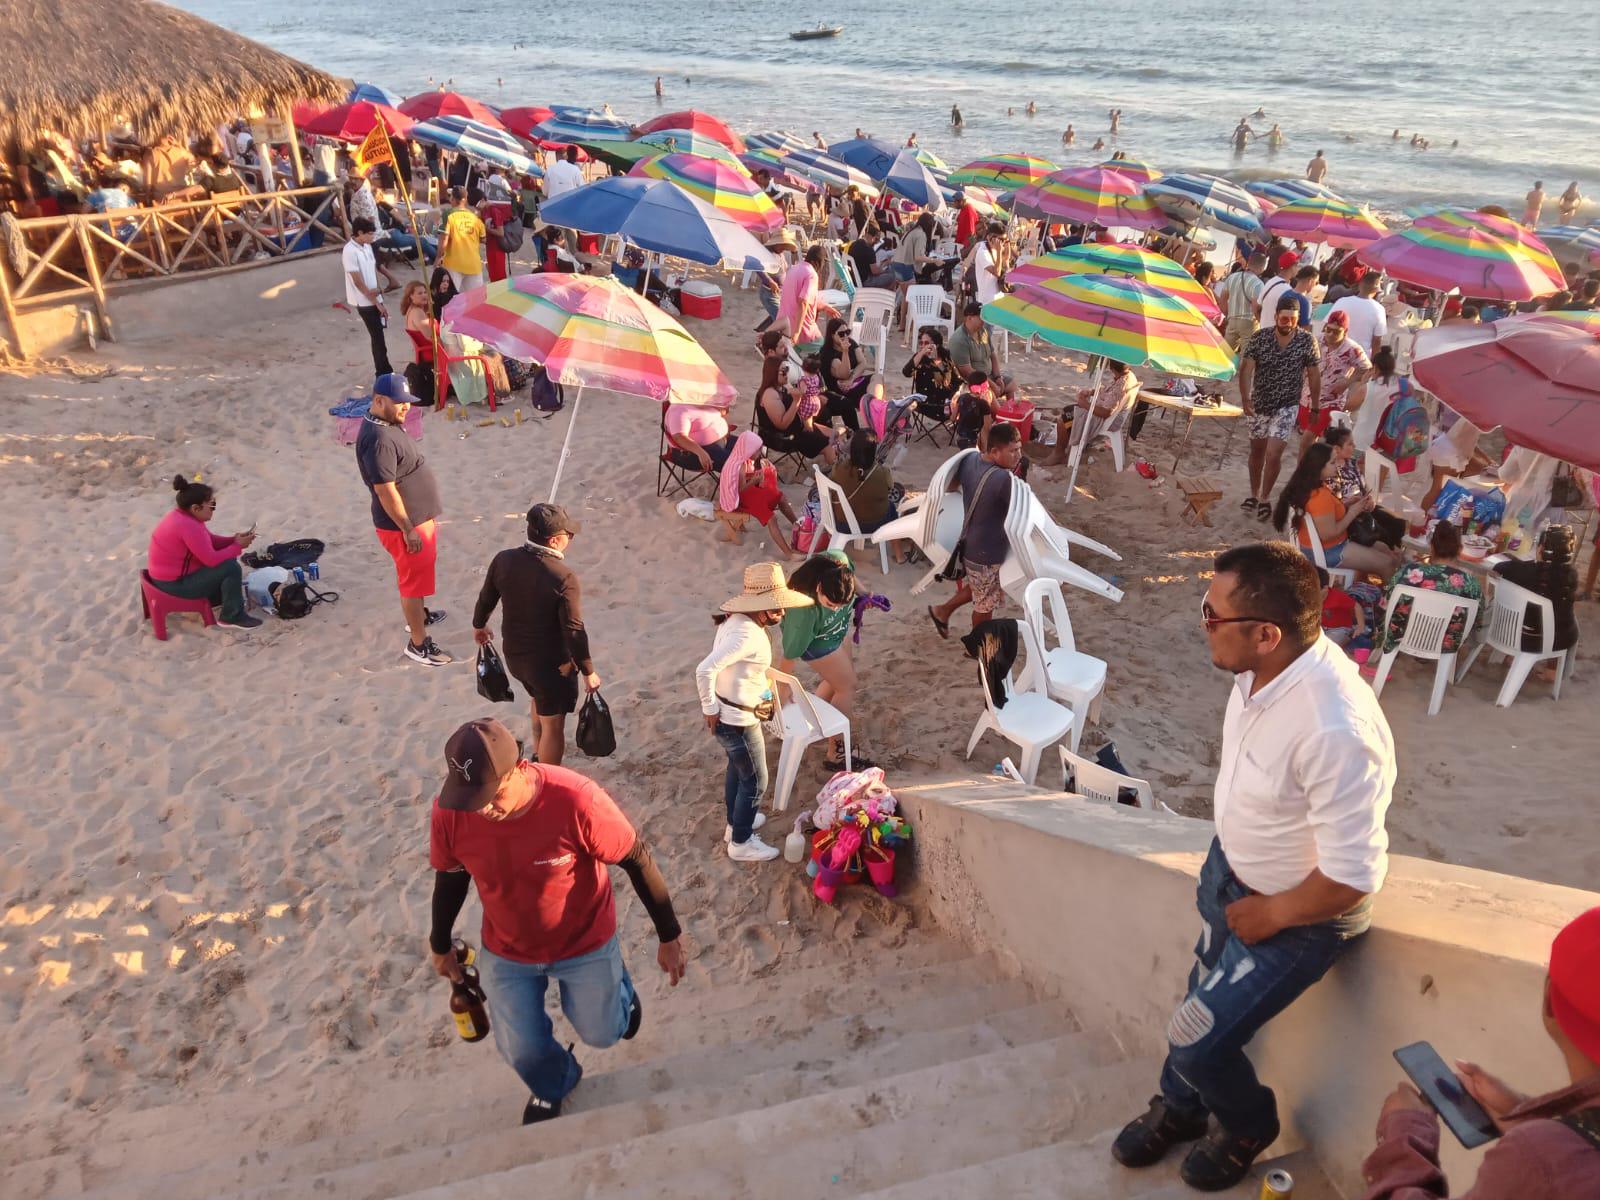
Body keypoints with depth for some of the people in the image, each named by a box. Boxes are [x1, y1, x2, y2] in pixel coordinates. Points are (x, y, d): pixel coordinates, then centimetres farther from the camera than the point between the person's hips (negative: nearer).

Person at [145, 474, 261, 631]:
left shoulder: (184, 516, 2)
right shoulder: (188, 526, -29)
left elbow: (211, 541, 11)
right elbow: (212, 559, -27)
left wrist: (234, 540, -4)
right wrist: (237, 546, -15)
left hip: (173, 573, 10)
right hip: (174, 583, -10)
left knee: (227, 559, 15)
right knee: (231, 568, -18)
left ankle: (217, 598, 30)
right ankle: (232, 617, -6)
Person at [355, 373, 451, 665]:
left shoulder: (389, 423, 4)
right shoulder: (378, 439, -29)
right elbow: (385, 490, -28)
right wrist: (408, 529, -22)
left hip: (418, 517, 10)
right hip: (404, 524, -10)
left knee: (418, 574, 28)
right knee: (414, 580, 2)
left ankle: (418, 615, 49)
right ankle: (418, 644, 15)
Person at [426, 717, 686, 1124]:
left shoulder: (576, 800, -36)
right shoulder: (449, 812, -25)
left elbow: (638, 861, -22)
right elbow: (451, 877, -3)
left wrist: (669, 936, -12)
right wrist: (440, 946, 12)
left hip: (585, 945, -2)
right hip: (506, 953, 3)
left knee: (601, 1033, 18)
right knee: (522, 1050, 16)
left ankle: (618, 990, 55)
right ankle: (551, 1089, 53)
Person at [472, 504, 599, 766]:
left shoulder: (503, 560, -11)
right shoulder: (563, 577, -27)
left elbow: (486, 598, 5)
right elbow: (574, 631, -23)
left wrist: (479, 626, 25)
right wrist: (588, 671, -11)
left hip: (514, 654, 7)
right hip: (552, 662, -7)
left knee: (539, 701, 32)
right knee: (553, 725, 11)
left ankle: (539, 762, 50)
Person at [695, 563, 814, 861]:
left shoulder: (738, 620, -1)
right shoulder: (748, 634, -31)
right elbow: (705, 669, -36)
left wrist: (760, 690, 15)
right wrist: (710, 709, -22)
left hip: (728, 711, 10)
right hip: (736, 719, -10)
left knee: (737, 768, 29)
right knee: (754, 782, 9)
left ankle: (735, 823, 50)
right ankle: (741, 843, 27)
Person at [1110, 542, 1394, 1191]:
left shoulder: (1335, 731, -40)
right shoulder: (1263, 667, -15)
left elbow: (1353, 875, -31)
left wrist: (1270, 914, -15)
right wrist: (1224, 862, 13)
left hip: (1300, 916, -7)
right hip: (1229, 867, 7)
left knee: (1196, 1037, 2)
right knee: (1204, 996, 24)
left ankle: (1250, 1124, 36)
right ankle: (1180, 1106, 52)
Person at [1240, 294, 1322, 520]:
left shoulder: (1306, 341, -10)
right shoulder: (1259, 338, -12)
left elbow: (1314, 375, 0)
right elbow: (1246, 369, -16)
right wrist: (1245, 398, -30)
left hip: (1286, 407, -2)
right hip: (1259, 404, 2)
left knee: (1273, 454, -10)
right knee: (1257, 451, 16)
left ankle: (1265, 498, 10)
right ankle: (1254, 494, 35)